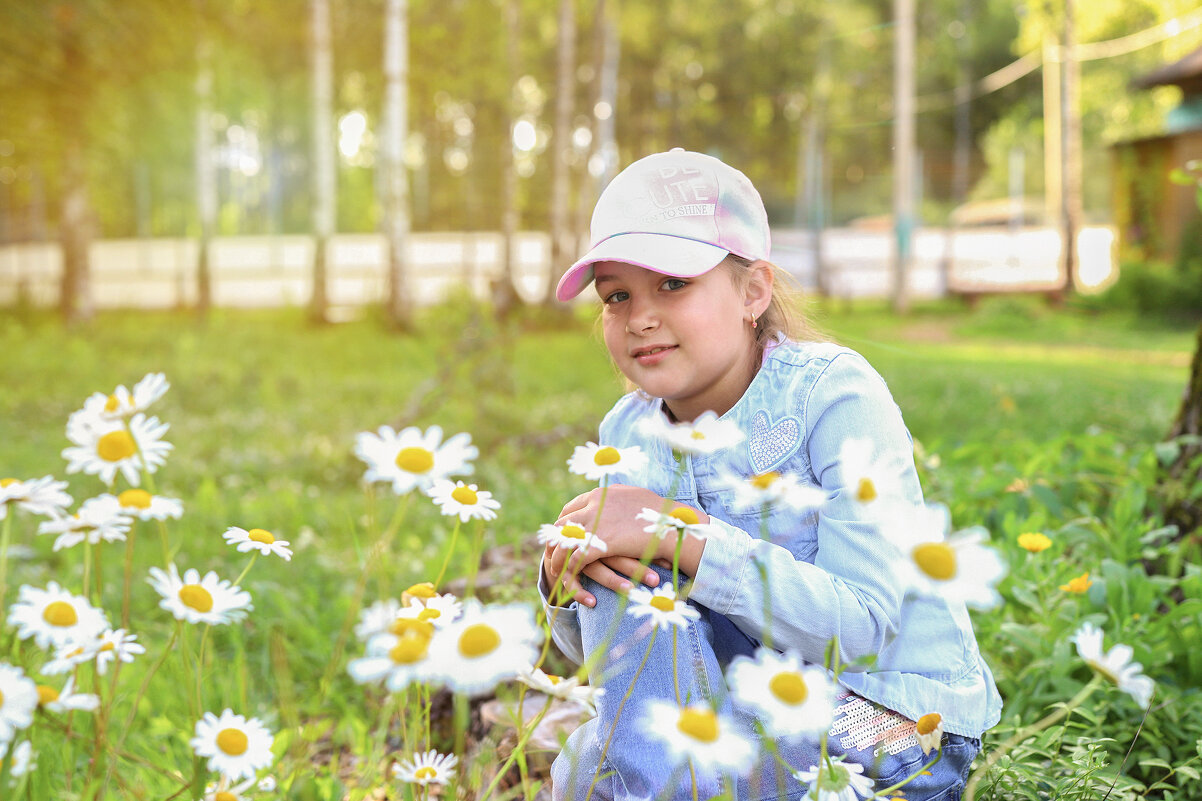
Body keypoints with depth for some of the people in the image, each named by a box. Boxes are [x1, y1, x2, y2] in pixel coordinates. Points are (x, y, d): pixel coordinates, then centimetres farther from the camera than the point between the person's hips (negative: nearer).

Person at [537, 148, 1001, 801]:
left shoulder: (835, 396, -17)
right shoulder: (630, 432, 0)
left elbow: (860, 629, -26)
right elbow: (594, 651, 4)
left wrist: (683, 534, -31)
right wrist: (566, 580, -19)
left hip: (896, 731, -6)